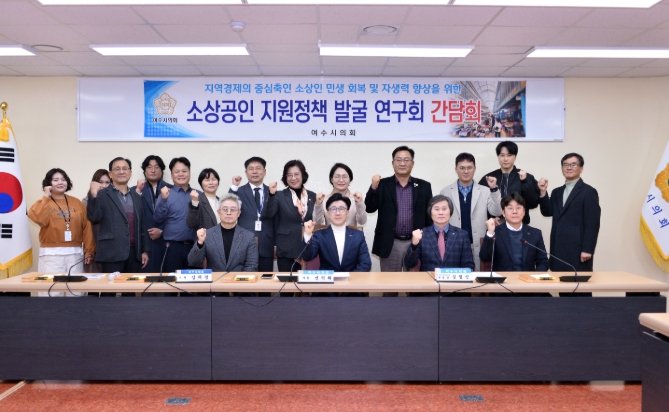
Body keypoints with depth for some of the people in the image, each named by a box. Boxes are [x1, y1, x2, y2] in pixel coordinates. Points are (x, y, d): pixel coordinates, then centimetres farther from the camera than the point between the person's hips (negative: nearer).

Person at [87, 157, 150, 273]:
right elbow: (93, 218, -11)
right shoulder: (102, 194, 1)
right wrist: (94, 195, -22)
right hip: (112, 253, -5)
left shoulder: (136, 197, 15)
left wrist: (145, 250, 11)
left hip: (134, 253, 5)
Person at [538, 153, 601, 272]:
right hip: (558, 250, 6)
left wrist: (587, 250, -14)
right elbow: (547, 212, 7)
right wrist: (543, 192, -6)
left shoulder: (588, 192, -2)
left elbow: (592, 223, -8)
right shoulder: (557, 192, 19)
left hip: (577, 251, -6)